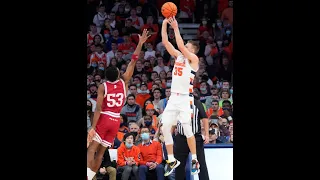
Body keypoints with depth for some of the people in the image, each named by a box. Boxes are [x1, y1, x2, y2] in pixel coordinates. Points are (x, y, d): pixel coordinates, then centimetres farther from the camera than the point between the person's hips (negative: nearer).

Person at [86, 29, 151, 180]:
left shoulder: (103, 87, -8)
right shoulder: (124, 82, 1)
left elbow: (98, 108, -13)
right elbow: (133, 62, 4)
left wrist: (93, 127, -13)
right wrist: (140, 44, 7)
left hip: (103, 119, -4)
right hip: (116, 121, 4)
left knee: (91, 149, -8)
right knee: (100, 152, 10)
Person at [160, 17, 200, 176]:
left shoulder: (194, 59, -4)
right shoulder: (178, 55, 14)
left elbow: (180, 46, -19)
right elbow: (165, 42, 8)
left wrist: (176, 28, -14)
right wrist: (165, 24, 1)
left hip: (186, 98, -7)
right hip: (173, 97, 7)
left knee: (187, 129, -9)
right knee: (165, 127, -2)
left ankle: (194, 160, 2)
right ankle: (171, 161, 7)